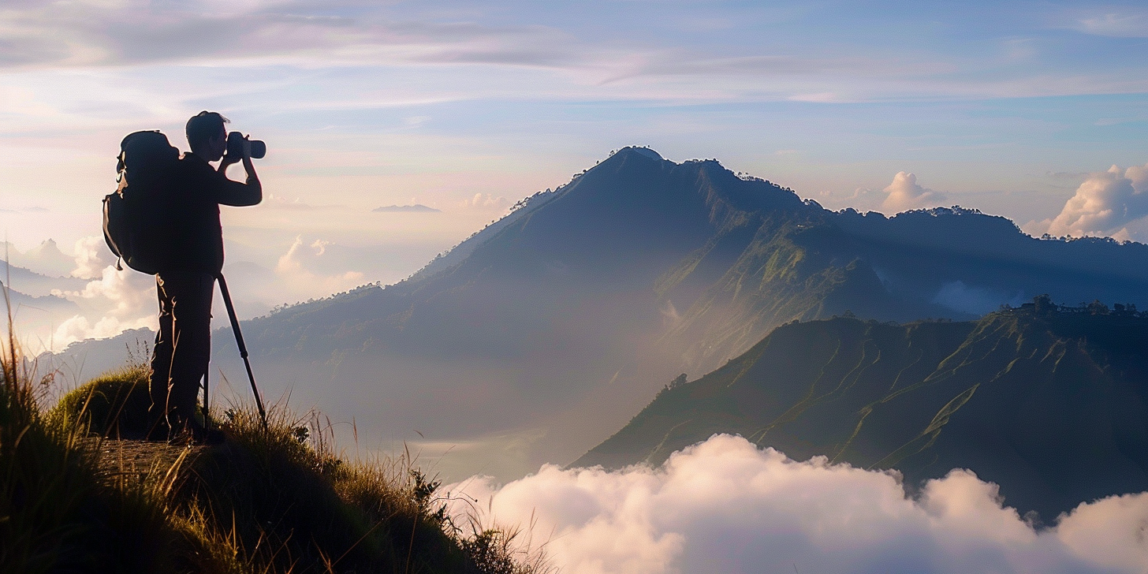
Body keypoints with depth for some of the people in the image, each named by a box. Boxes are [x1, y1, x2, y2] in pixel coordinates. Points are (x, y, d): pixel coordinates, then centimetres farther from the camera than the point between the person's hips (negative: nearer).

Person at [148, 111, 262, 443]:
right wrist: (247, 160, 4)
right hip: (191, 272, -10)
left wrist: (225, 165, 26)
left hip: (169, 269, 10)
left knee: (169, 344, 12)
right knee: (191, 349, -9)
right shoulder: (198, 173, -15)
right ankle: (180, 424, -9)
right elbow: (253, 196, -11)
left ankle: (160, 422, 17)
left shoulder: (179, 170, 13)